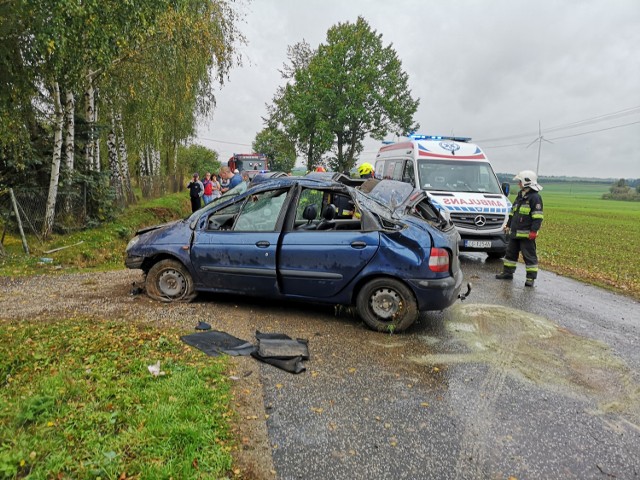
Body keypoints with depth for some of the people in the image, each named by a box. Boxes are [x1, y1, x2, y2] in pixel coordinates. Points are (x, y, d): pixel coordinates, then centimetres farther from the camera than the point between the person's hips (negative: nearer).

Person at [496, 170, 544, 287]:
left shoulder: (535, 197, -12)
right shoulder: (520, 196, 16)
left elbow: (538, 216, -16)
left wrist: (533, 230, -20)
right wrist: (508, 225, 21)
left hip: (527, 234, -9)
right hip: (515, 232, 9)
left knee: (529, 255, -2)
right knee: (510, 252, 15)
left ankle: (531, 278, 3)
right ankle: (507, 272, 27)